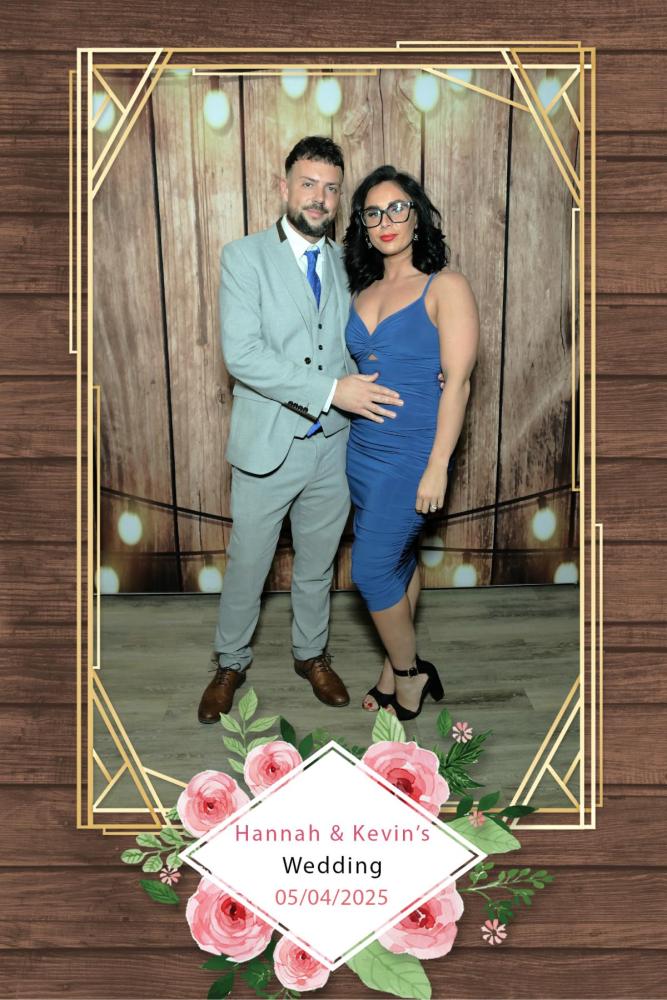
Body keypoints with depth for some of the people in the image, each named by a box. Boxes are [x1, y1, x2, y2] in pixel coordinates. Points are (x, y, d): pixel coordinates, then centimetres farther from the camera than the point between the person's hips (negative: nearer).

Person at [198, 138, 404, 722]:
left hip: (333, 444, 4)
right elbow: (242, 354, -19)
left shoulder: (345, 262, 6)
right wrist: (331, 389, -23)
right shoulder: (245, 256, -8)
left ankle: (312, 654, 40)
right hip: (267, 446, -3)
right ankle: (231, 664, 32)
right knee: (247, 566, 11)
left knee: (317, 565, 19)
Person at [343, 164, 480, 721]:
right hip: (362, 449, 6)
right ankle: (399, 667, 28)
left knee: (371, 569, -3)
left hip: (411, 454, -6)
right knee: (397, 560, 14)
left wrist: (437, 467, -17)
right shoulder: (364, 294, 10)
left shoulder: (446, 288, -9)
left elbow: (457, 382, -14)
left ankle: (406, 674, 19)